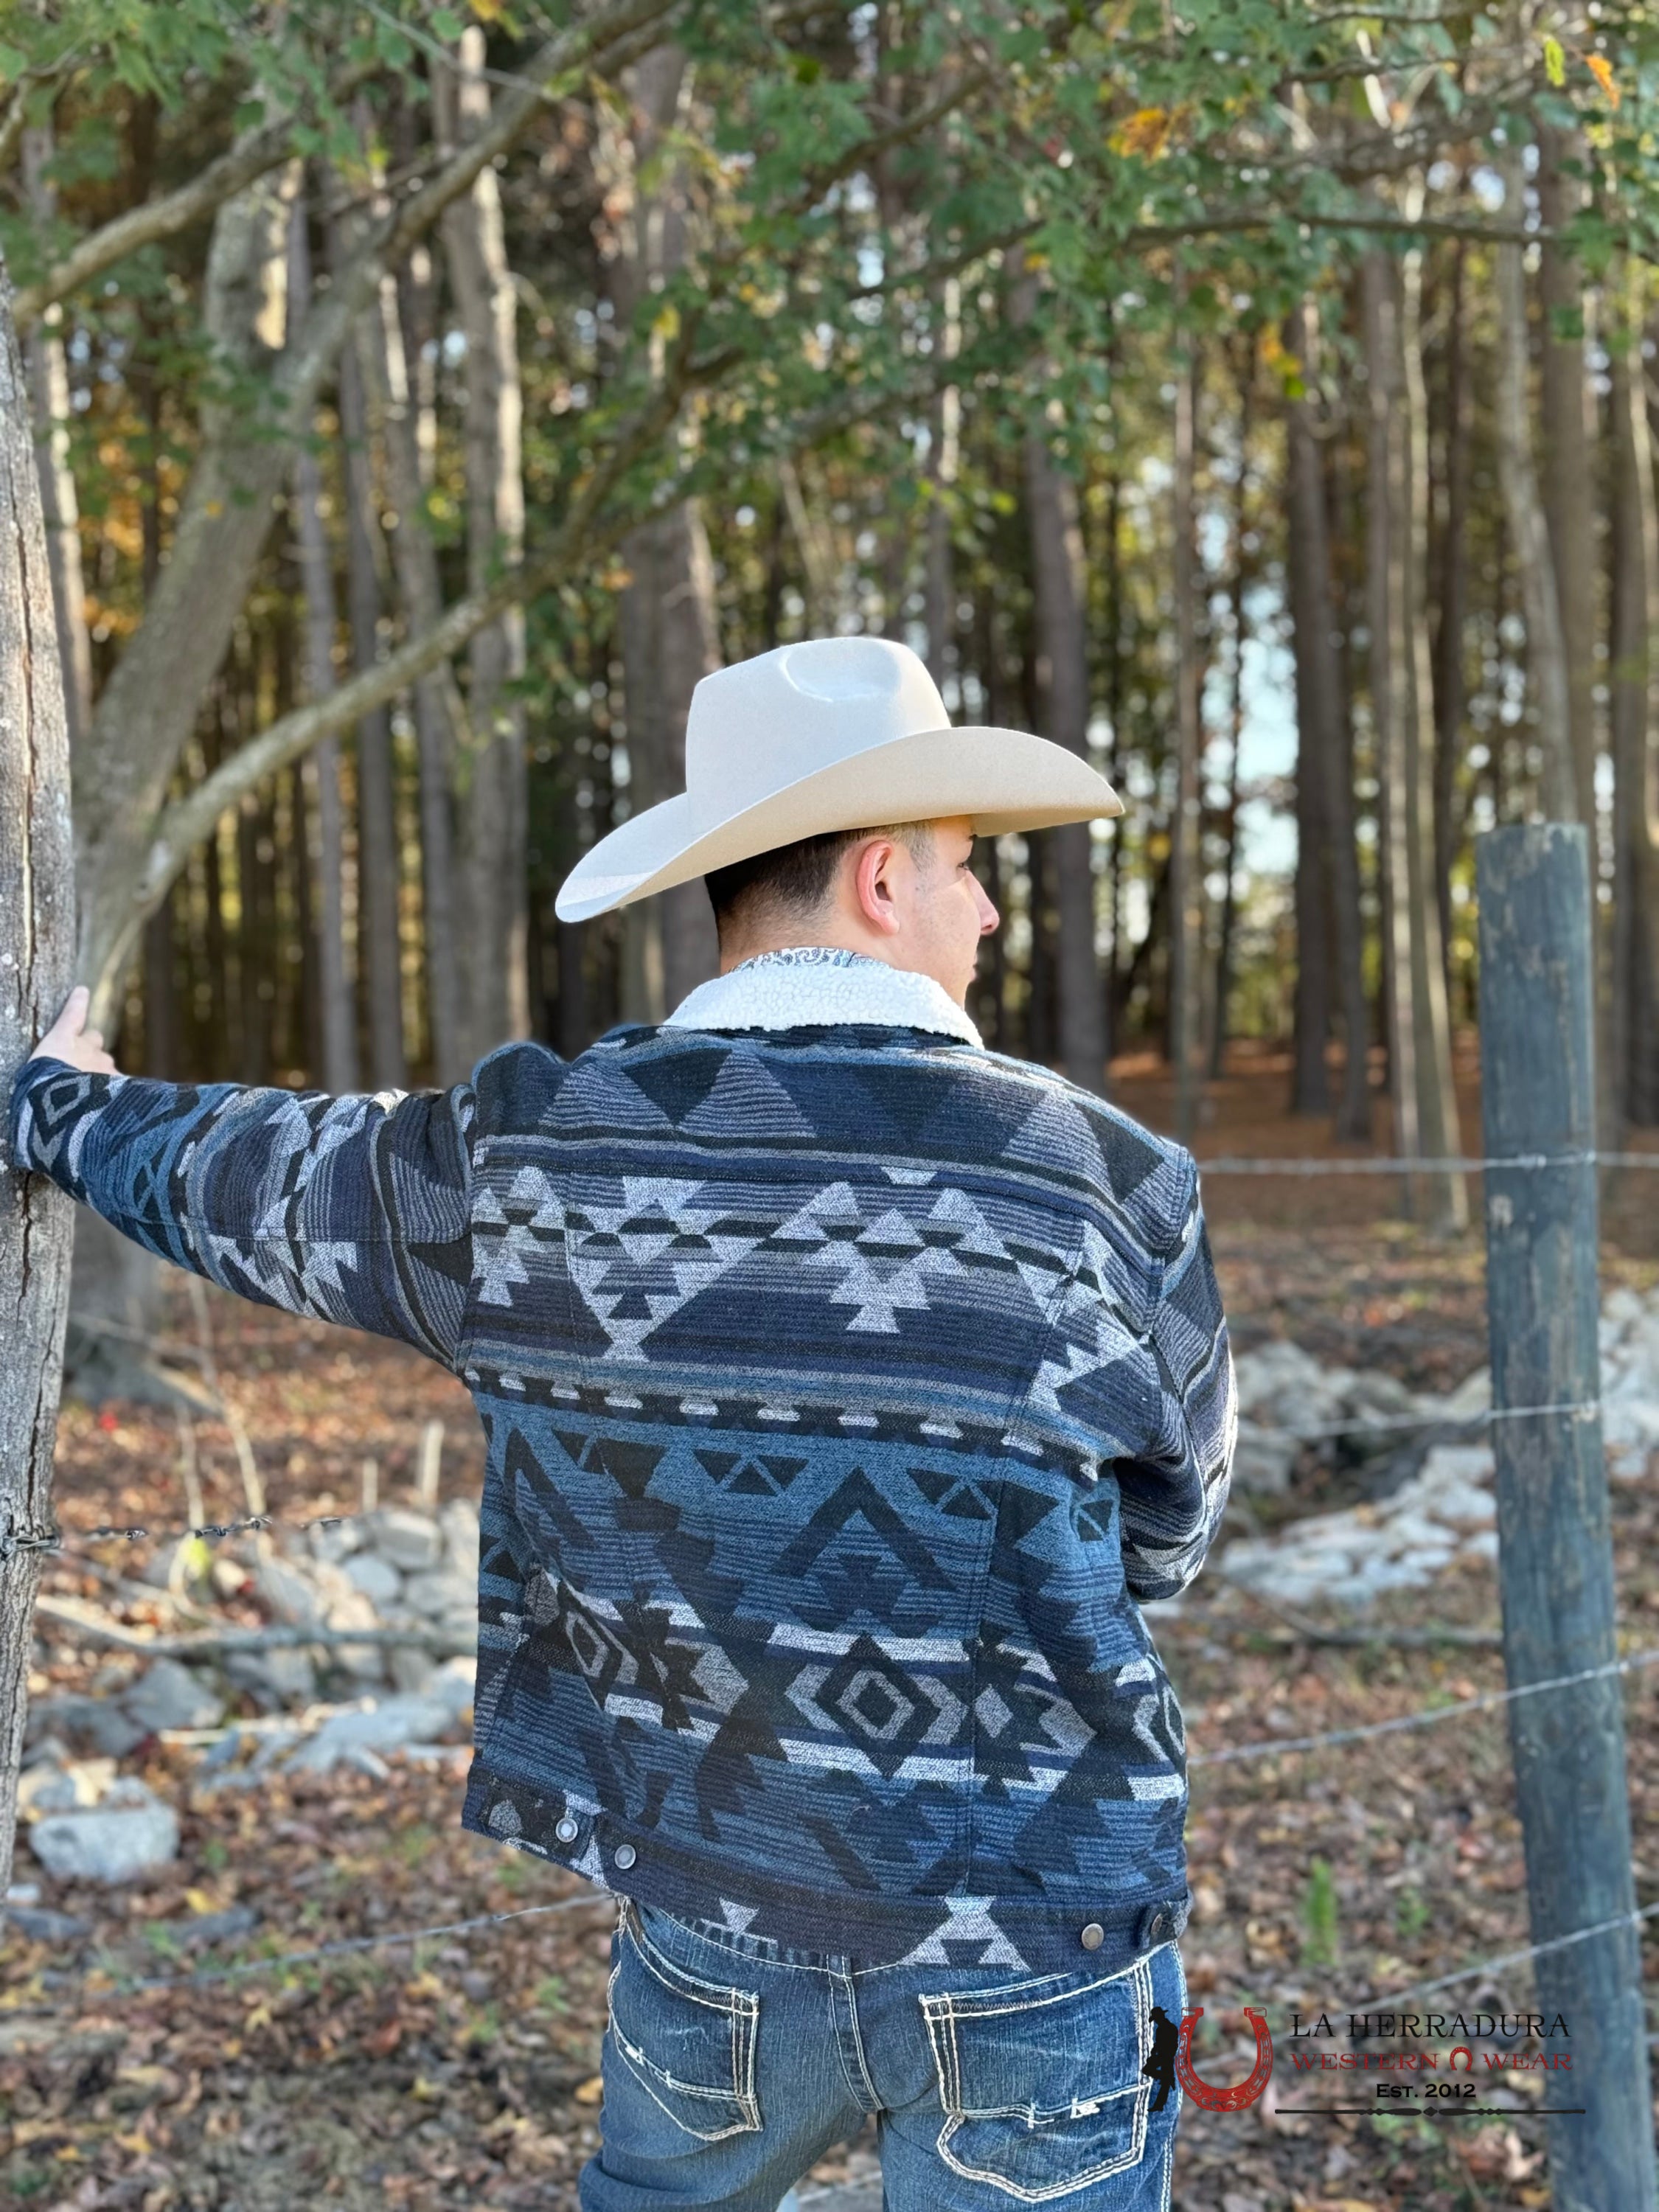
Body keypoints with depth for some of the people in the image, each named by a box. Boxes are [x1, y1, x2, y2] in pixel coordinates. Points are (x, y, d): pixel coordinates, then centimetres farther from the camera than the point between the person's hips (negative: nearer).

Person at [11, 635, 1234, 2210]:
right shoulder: (1115, 1192, -13)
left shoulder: (518, 1163, -8)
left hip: (711, 1930, 3)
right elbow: (1165, 1541, 3)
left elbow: (216, 1172, 11)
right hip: (1036, 1964, -2)